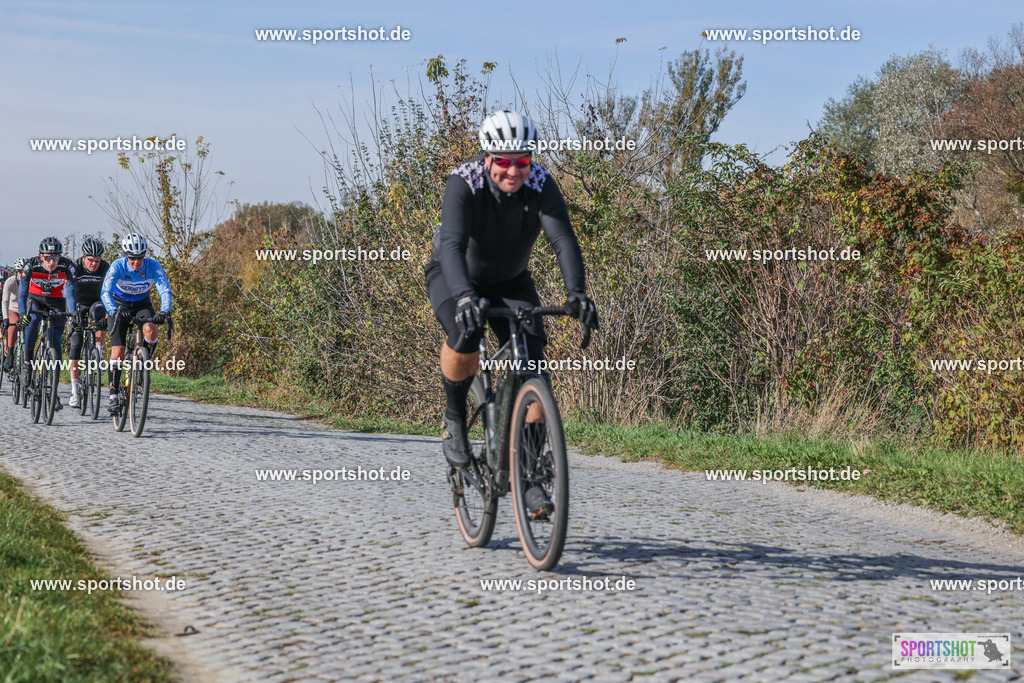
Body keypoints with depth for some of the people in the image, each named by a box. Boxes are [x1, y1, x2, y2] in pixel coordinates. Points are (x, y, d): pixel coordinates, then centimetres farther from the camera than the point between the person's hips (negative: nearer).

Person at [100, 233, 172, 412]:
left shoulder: (153, 266, -22)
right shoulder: (117, 266, -25)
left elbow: (165, 290, -30)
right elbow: (105, 292, -34)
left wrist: (165, 311, -49)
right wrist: (114, 311, -53)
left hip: (142, 305, 1)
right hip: (119, 306, -1)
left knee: (150, 330, -31)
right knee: (118, 350, -13)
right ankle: (113, 394, -6)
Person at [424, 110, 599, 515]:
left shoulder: (541, 186, -23)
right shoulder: (464, 184, -30)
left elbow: (563, 240, -34)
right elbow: (453, 244, -43)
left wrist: (576, 292, -52)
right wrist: (465, 296, -61)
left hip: (510, 281, 3)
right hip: (454, 277, -3)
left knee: (532, 364, -15)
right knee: (466, 335, -33)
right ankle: (454, 419, -5)